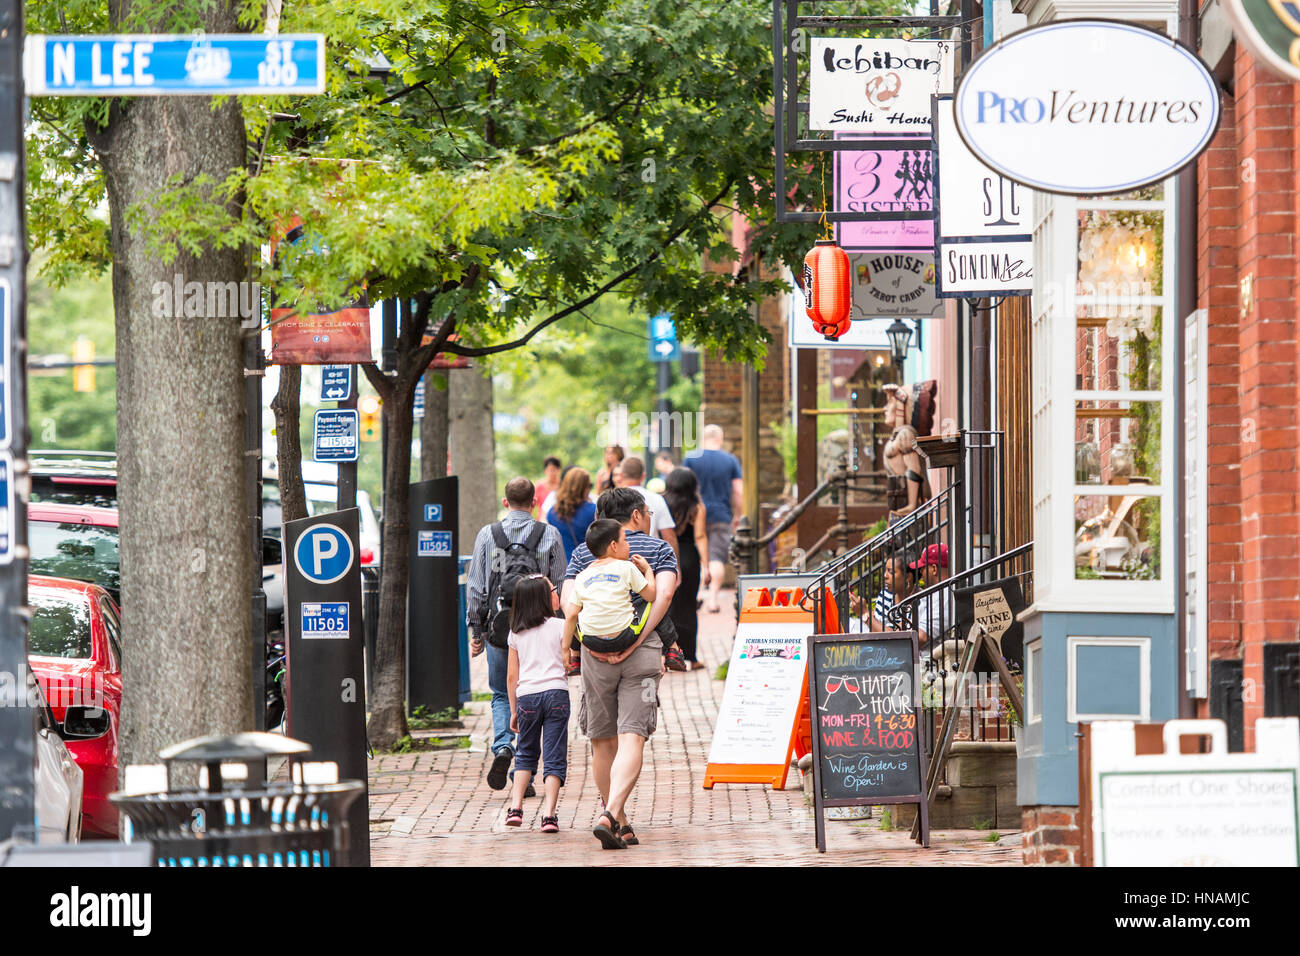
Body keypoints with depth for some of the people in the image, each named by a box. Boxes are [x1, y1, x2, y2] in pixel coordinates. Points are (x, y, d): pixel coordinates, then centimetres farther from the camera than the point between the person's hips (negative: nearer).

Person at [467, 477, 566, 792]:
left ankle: (503, 747, -13)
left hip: (498, 625, 0)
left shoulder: (487, 534, 2)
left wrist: (476, 630, 11)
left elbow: (474, 586, 4)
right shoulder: (549, 535, 1)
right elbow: (561, 586, 3)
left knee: (502, 695, 14)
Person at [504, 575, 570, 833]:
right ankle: (549, 815, -10)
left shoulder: (516, 633, 11)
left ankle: (515, 808, 9)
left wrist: (514, 711, 17)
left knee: (526, 754, 19)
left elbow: (512, 676, 11)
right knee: (554, 756, 0)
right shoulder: (560, 626, 1)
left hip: (526, 696, 3)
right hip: (555, 693, -3)